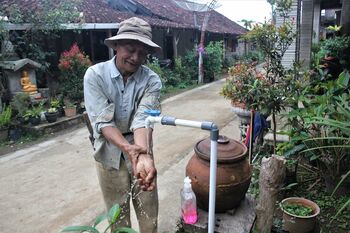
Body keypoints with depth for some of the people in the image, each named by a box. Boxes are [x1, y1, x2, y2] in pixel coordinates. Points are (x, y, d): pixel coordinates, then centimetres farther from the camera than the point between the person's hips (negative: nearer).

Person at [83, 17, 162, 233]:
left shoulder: (152, 80, -12)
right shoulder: (95, 75, -14)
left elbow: (143, 118, -26)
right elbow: (102, 121, -22)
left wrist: (144, 154, -45)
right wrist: (127, 148, -39)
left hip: (140, 150, 1)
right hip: (110, 155, -1)